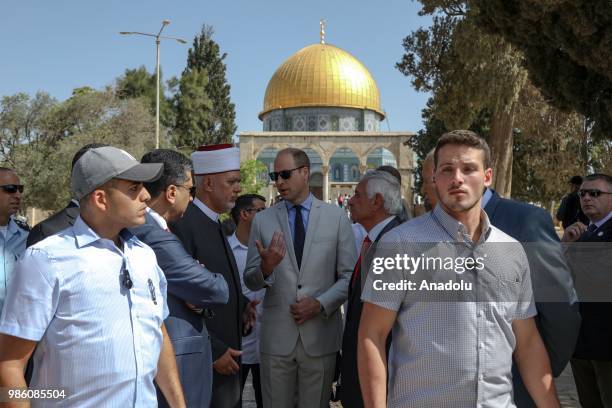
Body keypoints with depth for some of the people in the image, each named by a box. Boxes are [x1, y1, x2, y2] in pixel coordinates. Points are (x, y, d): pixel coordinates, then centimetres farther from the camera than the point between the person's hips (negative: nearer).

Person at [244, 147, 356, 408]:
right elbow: (250, 281, 4)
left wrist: (321, 304, -11)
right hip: (276, 336, 1)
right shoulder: (262, 220, 3)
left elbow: (350, 276, 2)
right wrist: (265, 268, -17)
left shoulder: (336, 217, 1)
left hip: (321, 335, 0)